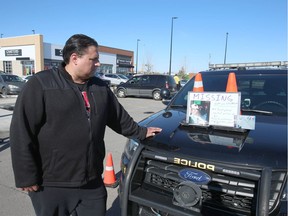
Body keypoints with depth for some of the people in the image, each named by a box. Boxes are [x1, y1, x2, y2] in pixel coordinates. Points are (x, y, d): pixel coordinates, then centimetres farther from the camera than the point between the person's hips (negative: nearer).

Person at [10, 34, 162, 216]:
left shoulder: (100, 87, 6)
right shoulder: (41, 84, -11)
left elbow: (119, 117, 18)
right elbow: (22, 132, -12)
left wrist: (140, 132, 19)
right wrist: (26, 177, -12)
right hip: (51, 184, -4)